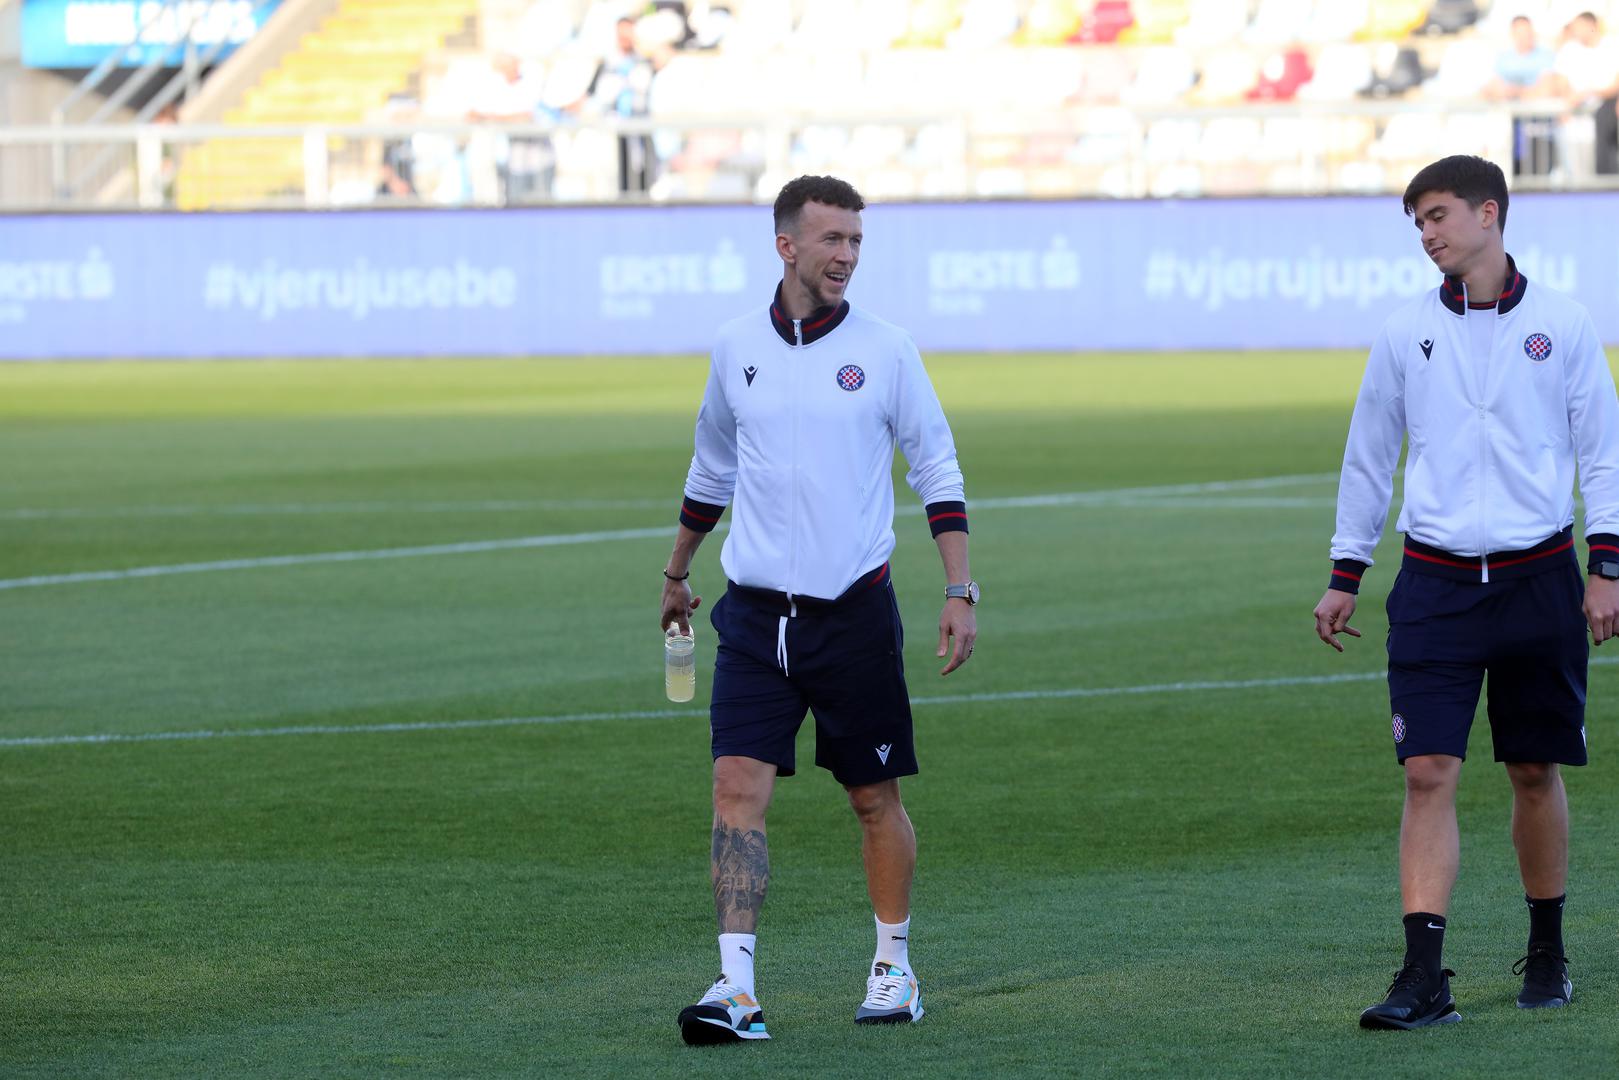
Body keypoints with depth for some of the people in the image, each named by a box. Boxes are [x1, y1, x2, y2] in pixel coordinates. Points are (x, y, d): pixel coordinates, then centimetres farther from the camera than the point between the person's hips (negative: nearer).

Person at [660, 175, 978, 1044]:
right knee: (738, 788, -11)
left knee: (875, 798, 6)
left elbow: (938, 472, 4)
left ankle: (892, 966, 24)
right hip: (755, 612, 1)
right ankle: (736, 988, -14)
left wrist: (960, 592, -4)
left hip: (855, 608, -1)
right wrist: (677, 572, 30)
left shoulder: (884, 351, -2)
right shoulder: (736, 350, 4)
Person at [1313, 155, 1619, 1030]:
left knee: (1536, 771, 8)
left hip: (1538, 579, -1)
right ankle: (1424, 980, -12)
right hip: (1436, 585, 1)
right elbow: (1368, 457, 12)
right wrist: (1344, 577, 11)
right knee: (1428, 773, -9)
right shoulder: (1406, 333, 4)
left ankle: (1547, 956, 25)